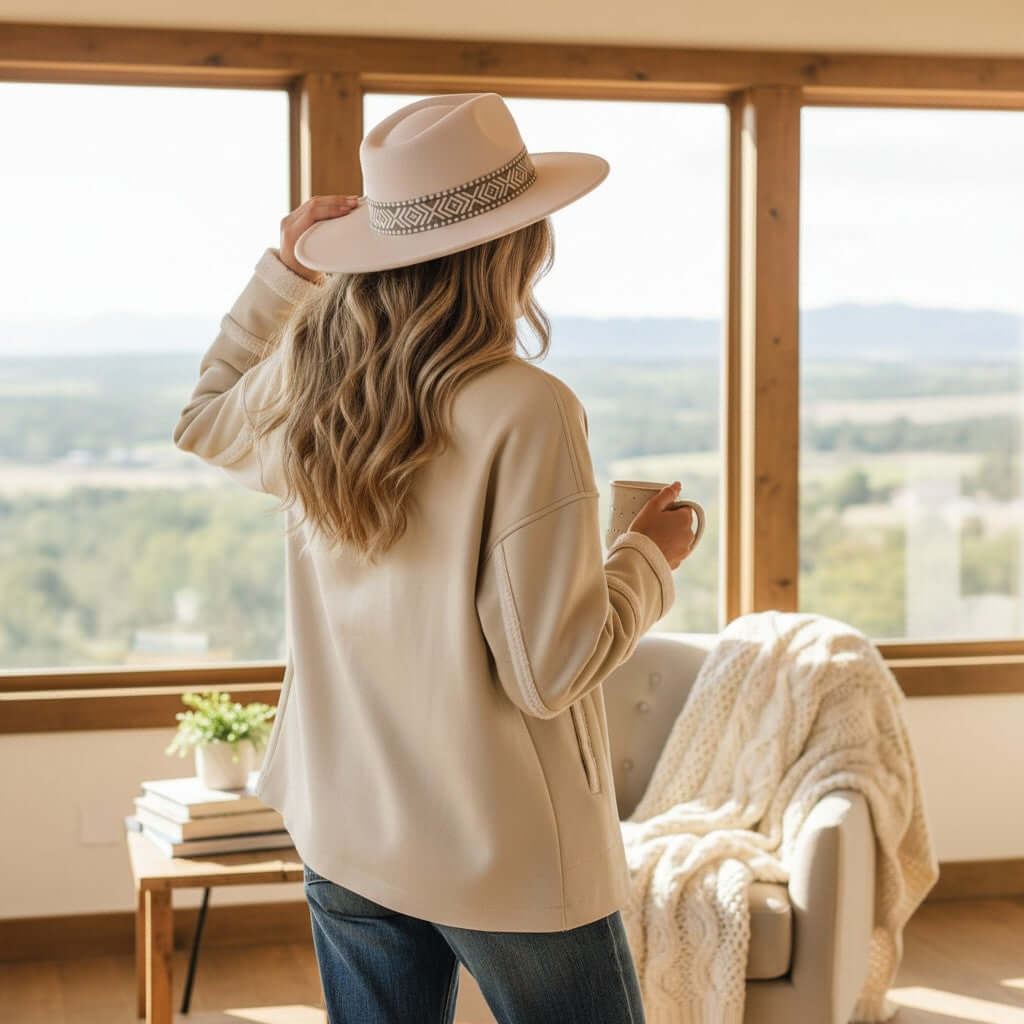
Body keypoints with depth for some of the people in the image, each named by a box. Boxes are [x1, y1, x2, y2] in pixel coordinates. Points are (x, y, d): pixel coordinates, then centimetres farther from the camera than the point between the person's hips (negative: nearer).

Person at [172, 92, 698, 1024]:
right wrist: (651, 557, -3)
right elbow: (551, 671, -19)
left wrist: (285, 268, 16)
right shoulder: (526, 411, -22)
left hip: (345, 840, 6)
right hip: (505, 857, -6)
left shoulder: (305, 386, -3)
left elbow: (204, 421, 23)